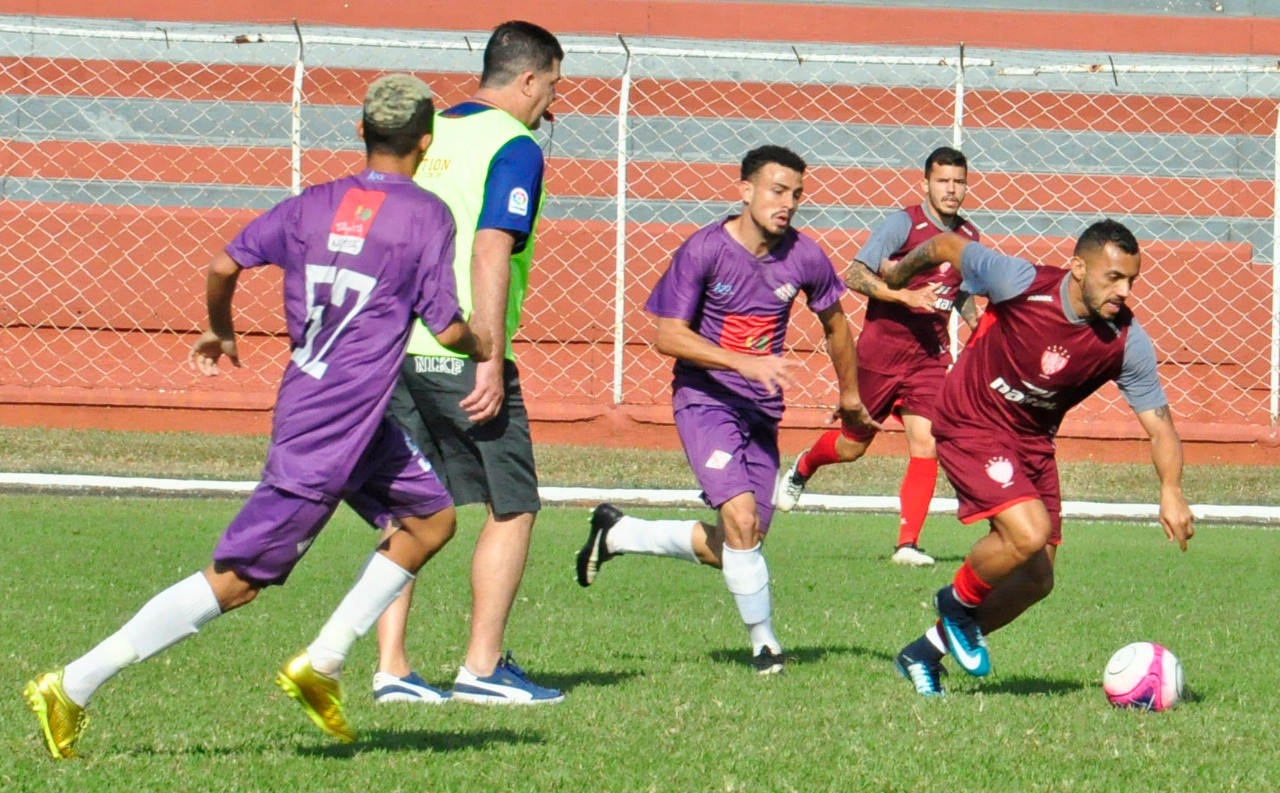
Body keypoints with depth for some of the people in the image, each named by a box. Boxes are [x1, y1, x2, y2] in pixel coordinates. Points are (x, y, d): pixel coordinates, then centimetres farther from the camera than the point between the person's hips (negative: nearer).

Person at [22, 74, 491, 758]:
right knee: (236, 579, -6)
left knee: (432, 520, 20)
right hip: (329, 437, -8)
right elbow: (446, 328, -10)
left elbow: (225, 265, 1)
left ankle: (320, 665, 15)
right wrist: (485, 351, 11)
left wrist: (219, 330, 19)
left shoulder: (314, 204, 6)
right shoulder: (427, 215, -9)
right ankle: (72, 687, -9)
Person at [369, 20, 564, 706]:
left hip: (395, 347, 7)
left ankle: (391, 669, 4)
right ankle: (483, 667, 4)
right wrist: (490, 362, -19)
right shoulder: (514, 147, -7)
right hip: (462, 357, -7)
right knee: (513, 507, 5)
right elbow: (491, 252, -17)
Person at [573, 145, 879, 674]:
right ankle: (765, 645, -6)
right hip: (705, 400, -5)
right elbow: (669, 335, -14)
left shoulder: (805, 258, -3)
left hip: (762, 412, 5)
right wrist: (747, 363, -24)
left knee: (729, 550, 6)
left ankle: (616, 535, 28)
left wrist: (849, 395, 26)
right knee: (742, 521, -22)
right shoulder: (704, 251, -14)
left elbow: (834, 324, 16)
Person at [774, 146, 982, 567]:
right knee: (852, 445, 10)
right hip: (880, 353, -4)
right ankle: (801, 469, 43)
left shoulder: (968, 236, 6)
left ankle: (907, 543, -8)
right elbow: (855, 275, -19)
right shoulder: (903, 224, -13)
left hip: (931, 358, 4)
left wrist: (978, 324, 7)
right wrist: (907, 296, -29)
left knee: (926, 444, -12)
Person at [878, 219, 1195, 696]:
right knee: (1030, 532, -26)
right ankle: (958, 603, 4)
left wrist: (1171, 490, -32)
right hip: (971, 425, -6)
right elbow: (948, 247, -9)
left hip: (1034, 442, 6)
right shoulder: (1022, 284, -26)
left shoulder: (1126, 342, -16)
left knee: (1036, 582, 6)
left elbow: (1159, 424, -13)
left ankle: (925, 654, 26)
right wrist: (900, 274, 12)